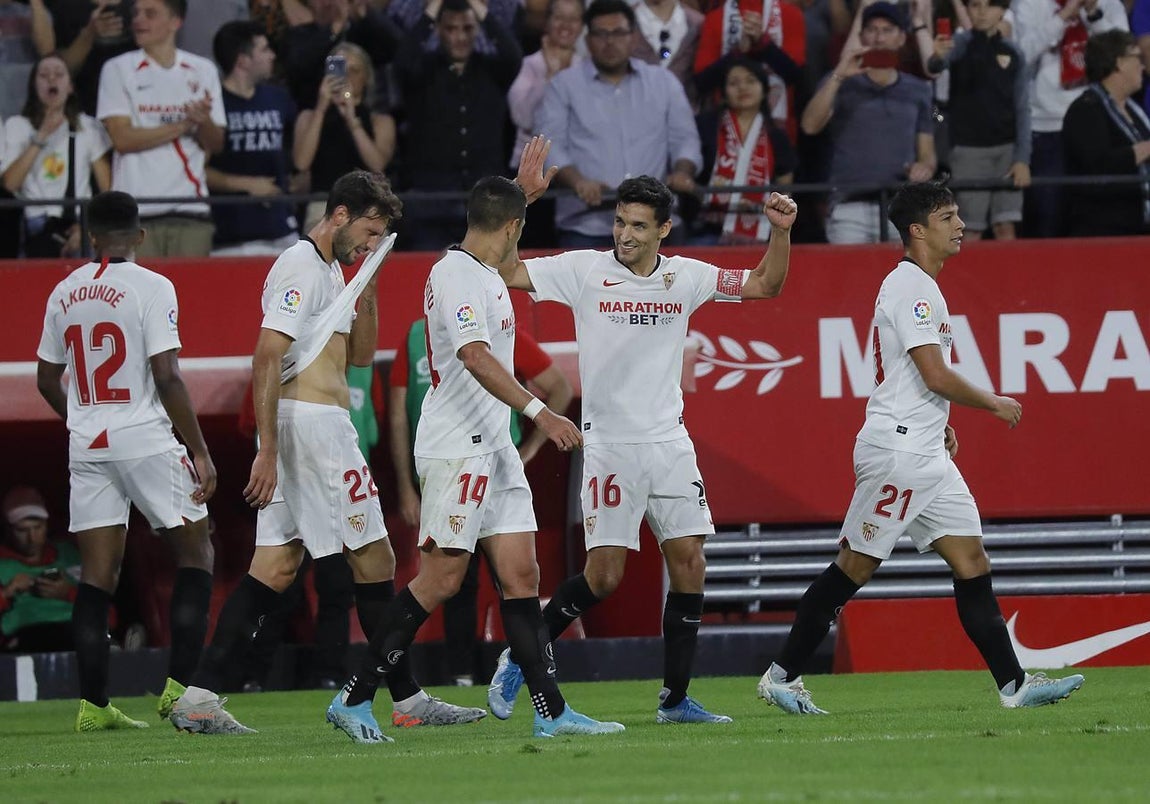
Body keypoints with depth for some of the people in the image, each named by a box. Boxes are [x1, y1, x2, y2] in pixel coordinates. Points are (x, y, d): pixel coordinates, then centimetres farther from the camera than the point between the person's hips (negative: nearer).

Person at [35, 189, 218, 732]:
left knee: (97, 574, 5)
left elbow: (47, 380, 17)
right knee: (195, 553, 7)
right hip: (146, 438, -5)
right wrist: (200, 451, -9)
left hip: (86, 444, 5)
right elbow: (167, 378, -14)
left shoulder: (64, 293, 8)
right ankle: (178, 686, -3)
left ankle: (93, 704, 1)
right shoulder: (150, 287, -8)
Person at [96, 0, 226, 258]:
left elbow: (217, 145, 10)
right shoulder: (118, 69, 4)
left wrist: (203, 121, -12)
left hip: (191, 207, 2)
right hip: (138, 210, -2)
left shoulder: (203, 71, 12)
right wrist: (183, 125, -9)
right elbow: (122, 138, -5)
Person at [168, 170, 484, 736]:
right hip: (312, 421, -10)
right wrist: (268, 450, -24)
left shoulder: (332, 269, 20)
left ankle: (198, 697, -3)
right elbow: (266, 359, -19)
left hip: (324, 427, 10)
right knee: (374, 558, -3)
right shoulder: (301, 269, -11)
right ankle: (408, 701, 3)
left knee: (277, 566, 4)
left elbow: (360, 355, 26)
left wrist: (367, 292, 10)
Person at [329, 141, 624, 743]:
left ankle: (551, 712, 2)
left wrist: (524, 188, 41)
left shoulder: (484, 272, 16)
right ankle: (355, 699, -4)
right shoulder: (456, 275, -14)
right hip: (456, 449, -10)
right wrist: (540, 411, -32)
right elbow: (476, 357, -27)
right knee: (440, 579, -9)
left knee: (521, 576, 4)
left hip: (493, 448, 10)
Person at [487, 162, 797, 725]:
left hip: (669, 443, 4)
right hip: (609, 444, -4)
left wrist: (780, 232, -3)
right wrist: (521, 198, -19)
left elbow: (766, 285, 14)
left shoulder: (686, 277, 6)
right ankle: (519, 661, 11)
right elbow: (503, 269, -10)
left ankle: (675, 700, 7)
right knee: (603, 575, -8)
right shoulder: (585, 271, -4)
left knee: (689, 565, -2)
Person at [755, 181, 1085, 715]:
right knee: (855, 566, -5)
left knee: (972, 561, 2)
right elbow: (937, 376, -19)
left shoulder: (922, 287, 18)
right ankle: (782, 675, 3)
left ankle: (1014, 685, -2)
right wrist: (994, 404, -6)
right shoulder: (909, 287, -13)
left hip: (927, 454, 10)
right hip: (896, 448, -10)